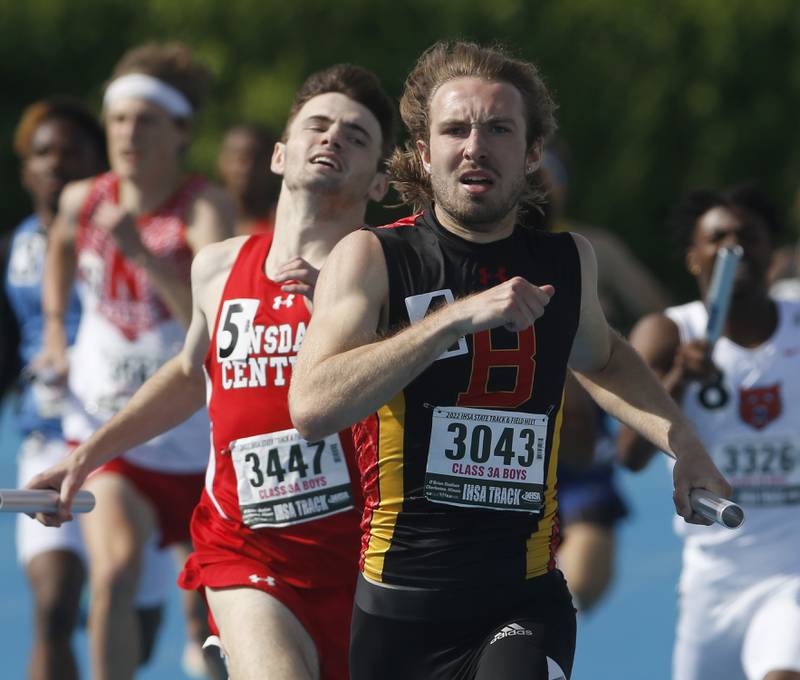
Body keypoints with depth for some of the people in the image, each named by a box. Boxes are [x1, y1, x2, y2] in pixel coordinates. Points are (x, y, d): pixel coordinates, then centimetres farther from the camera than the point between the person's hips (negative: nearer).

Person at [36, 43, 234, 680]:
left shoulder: (207, 208, -16)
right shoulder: (82, 202, -3)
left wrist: (142, 252, -40)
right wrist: (55, 329, 15)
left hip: (194, 441, -1)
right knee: (115, 571, -22)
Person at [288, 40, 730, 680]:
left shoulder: (568, 261, 8)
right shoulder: (371, 258, -5)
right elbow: (312, 408, -22)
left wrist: (679, 440, 17)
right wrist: (457, 316, -25)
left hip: (524, 606, 1)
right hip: (398, 615, -1)